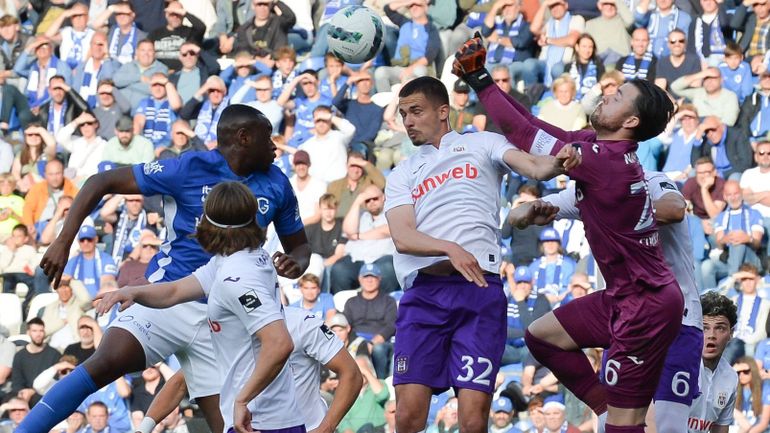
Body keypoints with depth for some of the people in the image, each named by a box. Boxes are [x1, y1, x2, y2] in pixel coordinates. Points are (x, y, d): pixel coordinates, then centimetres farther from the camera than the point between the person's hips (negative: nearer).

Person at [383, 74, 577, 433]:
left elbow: (533, 167, -1)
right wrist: (450, 249, -16)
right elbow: (402, 238, 4)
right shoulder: (401, 175, 21)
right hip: (424, 292, 2)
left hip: (479, 287, -2)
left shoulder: (481, 144, 17)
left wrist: (556, 163, -26)